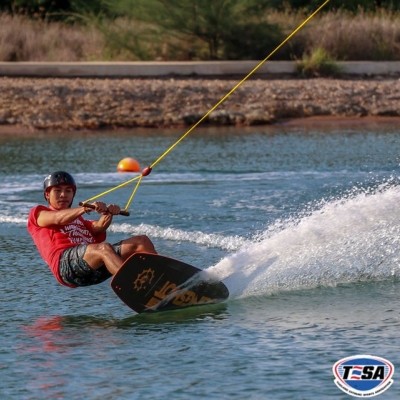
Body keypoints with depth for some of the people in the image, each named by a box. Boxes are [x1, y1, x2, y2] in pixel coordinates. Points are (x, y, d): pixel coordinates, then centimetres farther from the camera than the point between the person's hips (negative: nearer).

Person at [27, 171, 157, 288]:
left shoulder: (79, 220, 39)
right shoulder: (38, 213, 23)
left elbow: (97, 228, 14)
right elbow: (59, 218, -2)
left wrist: (108, 213, -8)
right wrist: (86, 208, -20)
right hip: (65, 261, -7)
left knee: (141, 241, -6)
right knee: (104, 248, -35)